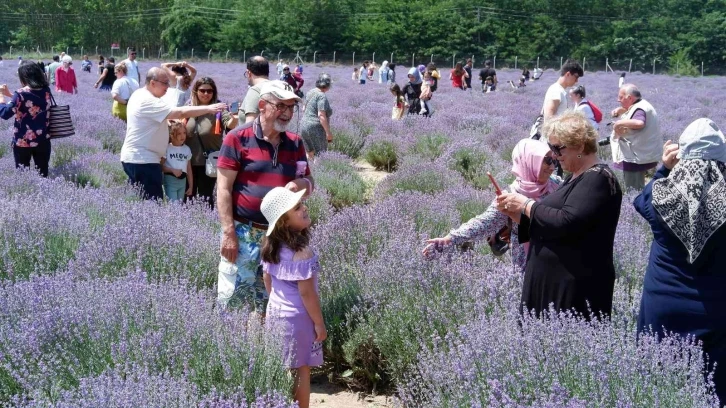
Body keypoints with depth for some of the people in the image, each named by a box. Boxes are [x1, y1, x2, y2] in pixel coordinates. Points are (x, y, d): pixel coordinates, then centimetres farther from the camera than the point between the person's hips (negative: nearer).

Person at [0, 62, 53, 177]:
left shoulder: (21, 94, -19)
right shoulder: (46, 91, -2)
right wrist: (9, 94, 17)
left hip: (22, 142, -4)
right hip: (43, 140, 4)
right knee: (43, 174, 11)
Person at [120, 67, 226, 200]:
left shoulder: (139, 95, 12)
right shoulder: (149, 102, -21)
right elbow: (180, 113, -26)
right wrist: (208, 108, -24)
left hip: (135, 158, 11)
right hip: (143, 160, -11)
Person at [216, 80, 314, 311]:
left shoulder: (295, 143, 8)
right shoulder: (238, 138, -8)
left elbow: (309, 182, 16)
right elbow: (223, 189, -9)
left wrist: (303, 184, -9)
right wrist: (228, 232, -15)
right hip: (244, 232, -5)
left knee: (270, 302, 14)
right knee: (233, 298, -3)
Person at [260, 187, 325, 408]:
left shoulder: (271, 245, -1)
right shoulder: (301, 252, -26)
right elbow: (306, 292, -22)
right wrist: (319, 322, -12)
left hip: (276, 312, 8)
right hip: (297, 317, -7)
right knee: (300, 371, 6)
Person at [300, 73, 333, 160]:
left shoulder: (310, 92, 10)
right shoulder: (322, 96, -15)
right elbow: (321, 115, -21)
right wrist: (328, 132, -18)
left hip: (303, 125, 9)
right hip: (316, 128, -8)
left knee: (310, 154, 16)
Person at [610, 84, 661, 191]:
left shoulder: (639, 109, -22)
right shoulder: (640, 105, 10)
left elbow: (639, 123, -43)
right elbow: (629, 110, 29)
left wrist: (619, 122, -30)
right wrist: (619, 110, 7)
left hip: (636, 157, -11)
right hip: (638, 155, 11)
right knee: (638, 189, 20)